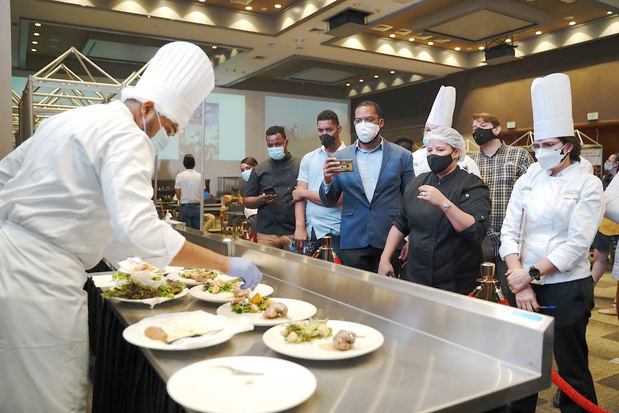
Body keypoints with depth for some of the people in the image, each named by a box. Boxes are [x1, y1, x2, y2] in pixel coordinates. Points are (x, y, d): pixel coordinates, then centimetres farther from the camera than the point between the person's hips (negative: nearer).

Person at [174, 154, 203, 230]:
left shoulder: (180, 176, -5)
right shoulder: (200, 176, 2)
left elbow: (178, 194, -3)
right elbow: (202, 194, 5)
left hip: (185, 207, -2)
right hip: (197, 207, 3)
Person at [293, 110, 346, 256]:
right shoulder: (308, 158, 11)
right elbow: (299, 195, 4)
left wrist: (304, 193, -2)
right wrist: (300, 227, -9)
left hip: (334, 233, -4)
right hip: (308, 232, 4)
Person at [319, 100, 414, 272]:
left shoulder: (401, 156, 3)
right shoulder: (340, 157, 5)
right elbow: (329, 202, 7)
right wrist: (327, 181, -14)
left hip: (390, 241, -1)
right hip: (352, 243, 1)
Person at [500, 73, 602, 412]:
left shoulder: (587, 185, -4)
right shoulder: (527, 181, 5)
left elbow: (577, 244, -13)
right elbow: (509, 233, -2)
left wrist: (531, 273, -16)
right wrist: (520, 284, -11)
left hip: (567, 289, -3)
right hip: (526, 287, 4)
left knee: (571, 368, 8)